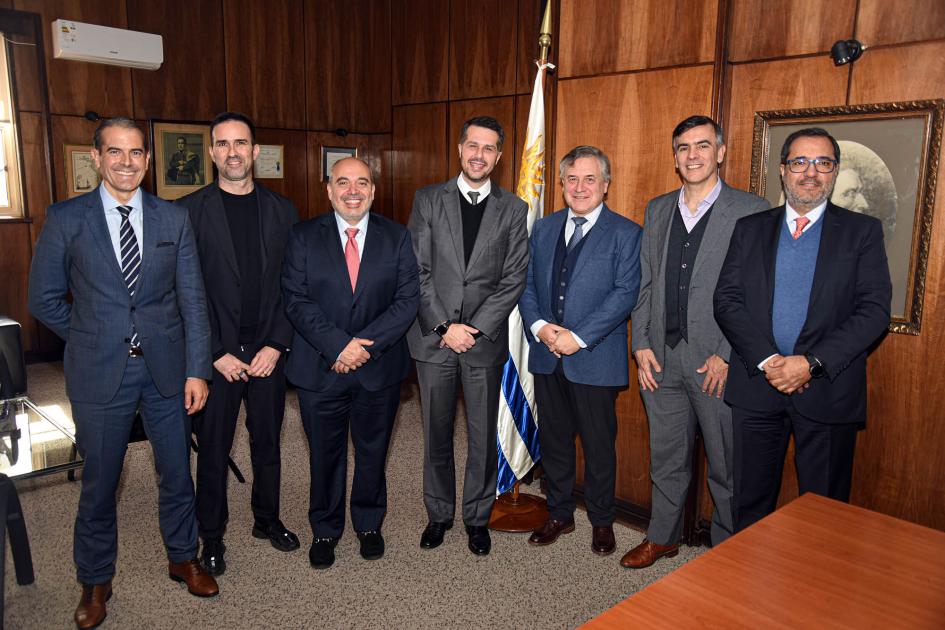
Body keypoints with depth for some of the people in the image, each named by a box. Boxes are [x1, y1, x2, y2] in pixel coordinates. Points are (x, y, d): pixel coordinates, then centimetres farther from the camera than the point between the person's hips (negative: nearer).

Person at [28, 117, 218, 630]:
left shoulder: (174, 219, 1)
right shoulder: (65, 218, -3)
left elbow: (192, 298, -1)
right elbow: (44, 299, 3)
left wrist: (197, 369, -5)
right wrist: (92, 338, 1)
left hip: (165, 369, 2)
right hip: (100, 373, -1)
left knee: (176, 472, 14)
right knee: (99, 482, 12)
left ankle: (182, 558, 37)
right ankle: (95, 581, 34)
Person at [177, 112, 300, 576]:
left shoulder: (282, 210, 5)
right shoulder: (188, 211, -3)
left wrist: (277, 345, -6)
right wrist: (216, 353, -10)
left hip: (268, 351, 2)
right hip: (215, 354, -2)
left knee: (267, 442, 14)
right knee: (213, 448, 8)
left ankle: (267, 519, 34)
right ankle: (211, 537, 26)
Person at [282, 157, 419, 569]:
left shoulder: (396, 237, 1)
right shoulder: (304, 237, -1)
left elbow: (408, 299, -6)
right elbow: (297, 301, -8)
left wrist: (367, 344, -17)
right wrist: (338, 345, -19)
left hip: (380, 368, 1)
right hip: (320, 369, 0)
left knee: (373, 452, 15)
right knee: (325, 455, 13)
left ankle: (369, 524, 37)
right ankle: (325, 531, 33)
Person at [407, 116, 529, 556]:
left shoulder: (513, 210, 4)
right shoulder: (428, 201, 3)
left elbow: (514, 279, -2)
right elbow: (417, 272, -2)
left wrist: (474, 329, -11)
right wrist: (444, 327, -11)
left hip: (484, 339, 0)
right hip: (433, 338, 0)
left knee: (483, 437, 8)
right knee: (436, 434, 12)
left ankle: (477, 517, 27)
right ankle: (439, 514, 30)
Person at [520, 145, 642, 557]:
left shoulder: (625, 233, -4)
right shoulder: (543, 229, 10)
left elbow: (625, 293, -13)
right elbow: (527, 284, 8)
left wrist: (578, 337, -19)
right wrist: (539, 325, -10)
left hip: (595, 359, -4)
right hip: (547, 358, 4)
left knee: (599, 446, 9)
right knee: (553, 441, 15)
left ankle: (601, 521, 30)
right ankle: (560, 514, 33)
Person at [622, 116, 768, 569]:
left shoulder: (752, 211, -4)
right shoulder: (657, 210, 11)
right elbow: (644, 284, 11)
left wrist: (727, 355, -14)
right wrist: (641, 345, 3)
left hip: (719, 362, -4)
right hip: (660, 359, 4)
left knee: (726, 467, 9)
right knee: (666, 459, 18)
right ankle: (662, 537, 36)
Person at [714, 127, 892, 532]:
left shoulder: (862, 232, 3)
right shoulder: (750, 229, 8)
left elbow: (874, 310, -6)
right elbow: (727, 300, 0)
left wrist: (812, 363, -16)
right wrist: (766, 360, -13)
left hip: (828, 389, -1)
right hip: (756, 383, 2)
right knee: (751, 501, 13)